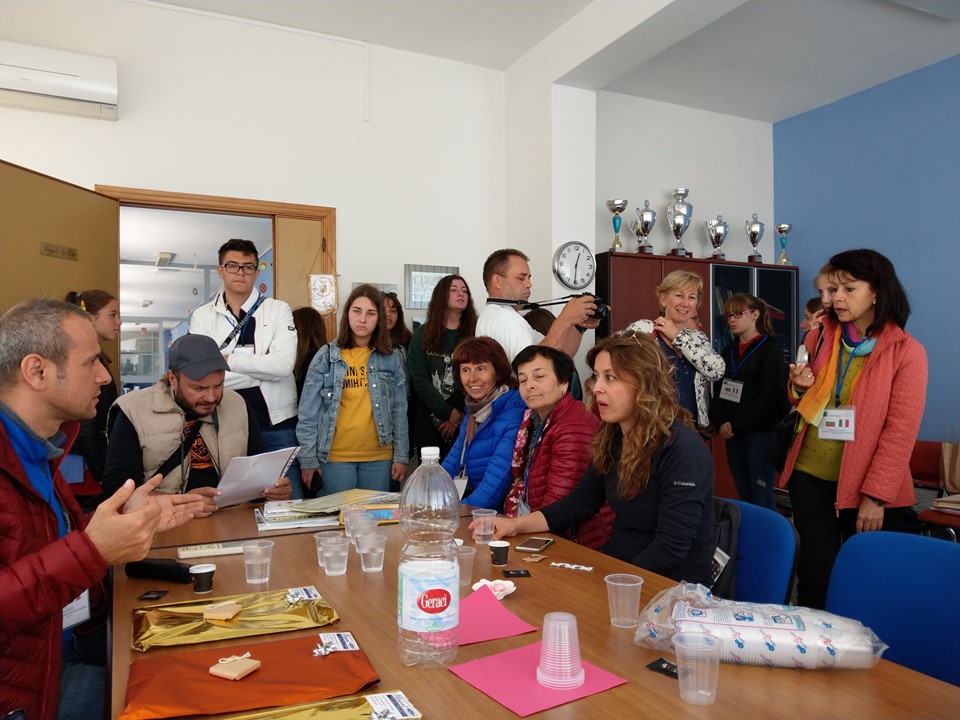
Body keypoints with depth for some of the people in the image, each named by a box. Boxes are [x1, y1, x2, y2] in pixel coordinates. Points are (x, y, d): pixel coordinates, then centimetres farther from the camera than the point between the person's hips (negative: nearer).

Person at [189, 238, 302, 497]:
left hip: (277, 424, 0)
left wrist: (228, 359, -10)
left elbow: (283, 364, -13)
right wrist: (263, 367, -11)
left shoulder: (278, 310, 2)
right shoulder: (202, 316, 4)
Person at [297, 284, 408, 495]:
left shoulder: (390, 359, 3)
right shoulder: (326, 356, -2)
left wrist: (401, 456, 2)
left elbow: (399, 411, 6)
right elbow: (308, 413, -1)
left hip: (379, 457, 2)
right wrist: (308, 458, -4)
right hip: (335, 457, -2)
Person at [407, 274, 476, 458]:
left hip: (466, 424, 0)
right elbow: (419, 379, -3)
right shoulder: (423, 334, 6)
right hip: (429, 424, 1)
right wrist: (449, 413, -12)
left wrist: (461, 415, -12)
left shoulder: (475, 334, 4)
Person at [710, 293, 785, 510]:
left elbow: (767, 396, -12)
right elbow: (719, 391, 11)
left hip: (761, 432, -6)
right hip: (732, 434, 6)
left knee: (761, 495, -3)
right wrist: (720, 423, -4)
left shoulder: (771, 349, -4)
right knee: (744, 495, 10)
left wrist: (737, 425, -13)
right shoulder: (729, 350, 15)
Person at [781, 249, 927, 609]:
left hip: (869, 488, -3)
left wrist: (875, 495, -16)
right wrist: (800, 388, -6)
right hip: (810, 477, 3)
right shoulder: (819, 338, 5)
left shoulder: (907, 352, -8)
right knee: (815, 574, 7)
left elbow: (901, 430, -12)